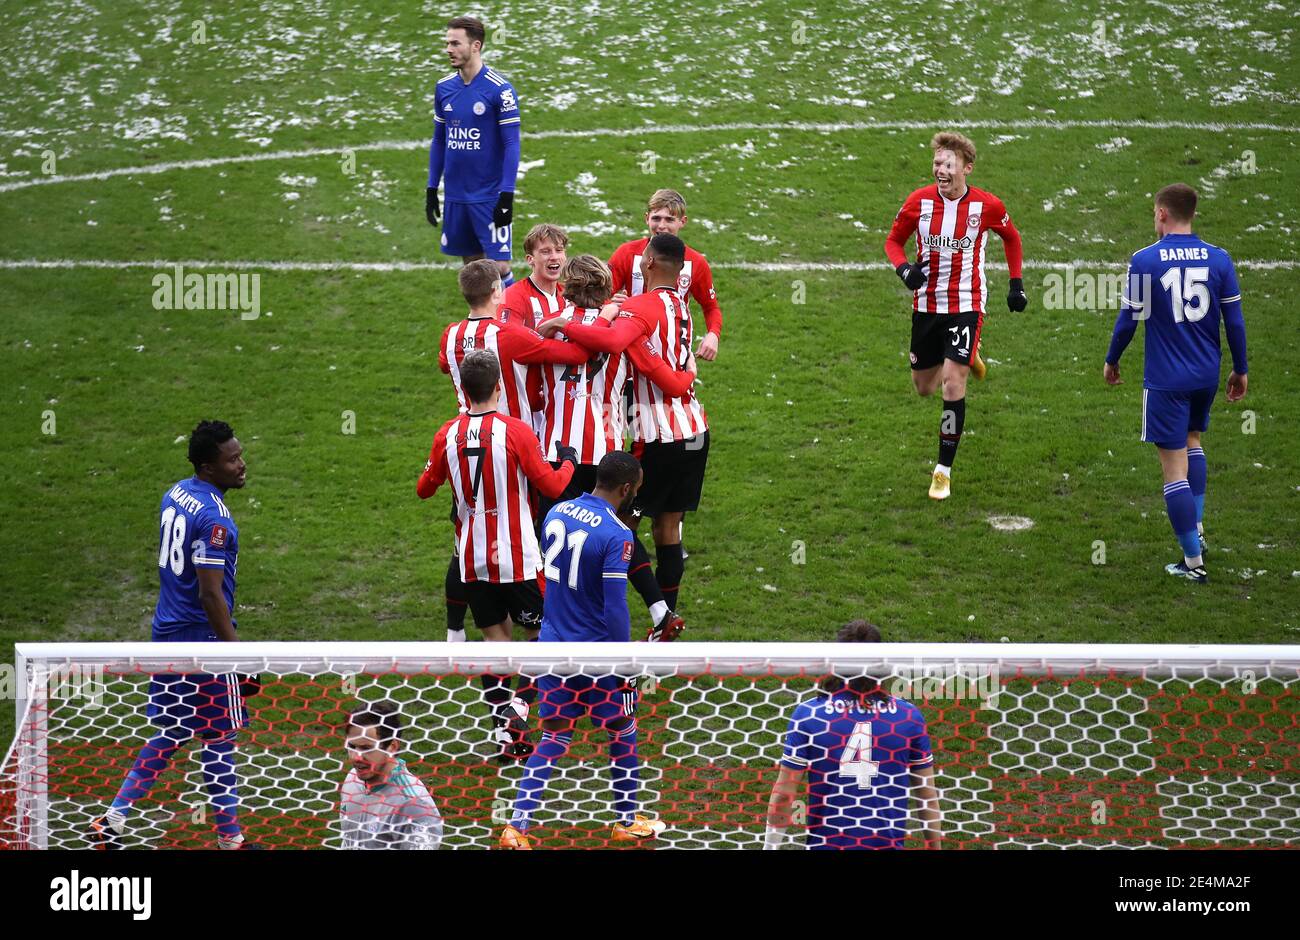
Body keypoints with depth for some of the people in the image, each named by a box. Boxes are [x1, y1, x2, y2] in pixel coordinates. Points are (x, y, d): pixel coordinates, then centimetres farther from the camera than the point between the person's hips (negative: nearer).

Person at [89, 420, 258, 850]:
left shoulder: (175, 495, 7)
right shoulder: (213, 519, -22)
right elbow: (211, 594, -24)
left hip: (168, 634, 9)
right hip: (203, 642, -9)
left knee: (170, 734, 18)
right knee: (219, 741, 5)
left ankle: (112, 822, 17)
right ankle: (230, 838, 16)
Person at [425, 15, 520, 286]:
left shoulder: (499, 89, -11)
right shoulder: (444, 88, 6)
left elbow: (511, 144, -11)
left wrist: (507, 196, -16)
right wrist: (431, 189, 12)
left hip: (490, 197, -5)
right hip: (456, 197, 5)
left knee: (498, 266, -9)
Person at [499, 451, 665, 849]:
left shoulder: (557, 513, 2)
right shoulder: (616, 535, -19)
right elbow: (615, 608, -20)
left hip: (552, 647, 6)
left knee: (553, 738, 12)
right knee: (623, 734, 15)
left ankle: (517, 827, 3)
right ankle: (627, 822, 27)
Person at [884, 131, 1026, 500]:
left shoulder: (987, 206, -10)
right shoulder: (919, 201, -8)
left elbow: (1011, 238, 11)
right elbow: (894, 240, 5)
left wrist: (1016, 284, 8)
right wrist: (904, 268, -16)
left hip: (967, 305, -3)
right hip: (926, 304, 3)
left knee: (952, 383, -15)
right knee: (924, 388, 13)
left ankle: (944, 470, -3)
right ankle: (967, 357, 48)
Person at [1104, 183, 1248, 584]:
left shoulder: (1145, 260, -11)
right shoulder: (1218, 258, -2)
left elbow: (1129, 318, -6)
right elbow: (1234, 320, 2)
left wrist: (1111, 361, 11)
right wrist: (1240, 370, 14)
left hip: (1166, 380, -5)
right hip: (1207, 375, 5)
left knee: (1174, 466, 0)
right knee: (1193, 439, 31)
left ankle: (1193, 562, 0)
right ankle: (1197, 529, 27)